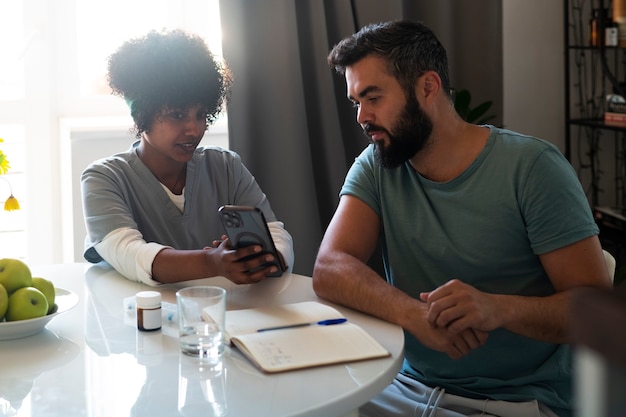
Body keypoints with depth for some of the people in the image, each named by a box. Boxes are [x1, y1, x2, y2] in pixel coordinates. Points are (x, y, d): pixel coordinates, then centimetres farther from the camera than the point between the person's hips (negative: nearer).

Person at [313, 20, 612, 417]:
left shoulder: (531, 166, -11)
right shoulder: (376, 166, 1)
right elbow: (329, 269, -10)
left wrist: (498, 309, -31)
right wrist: (415, 315, -27)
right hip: (408, 385, 4)